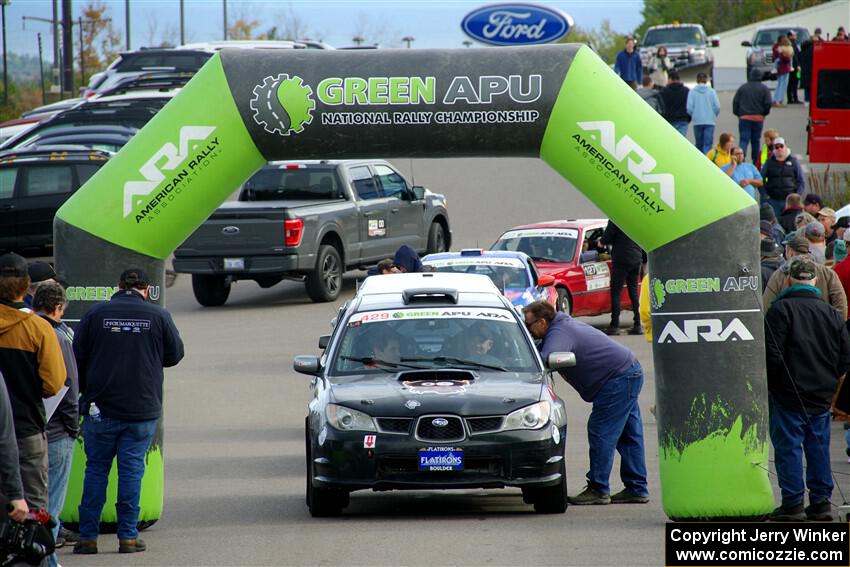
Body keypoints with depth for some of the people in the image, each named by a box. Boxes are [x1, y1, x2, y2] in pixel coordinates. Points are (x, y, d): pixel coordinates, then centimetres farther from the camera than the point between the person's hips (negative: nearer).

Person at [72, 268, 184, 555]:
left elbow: (77, 357, 1)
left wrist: (85, 392, 16)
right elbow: (175, 354, 7)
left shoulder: (96, 313, -2)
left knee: (96, 469, 9)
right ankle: (128, 536, 4)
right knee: (132, 469, 5)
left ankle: (87, 536, 7)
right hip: (142, 410, 0)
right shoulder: (158, 316, -3)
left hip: (100, 409, 0)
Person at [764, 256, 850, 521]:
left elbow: (772, 354, -15)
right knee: (818, 447, 13)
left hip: (788, 394, -5)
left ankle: (793, 504, 0)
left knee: (788, 447, 1)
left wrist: (769, 385, -2)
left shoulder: (780, 310, -10)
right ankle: (821, 502, 14)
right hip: (822, 397, 5)